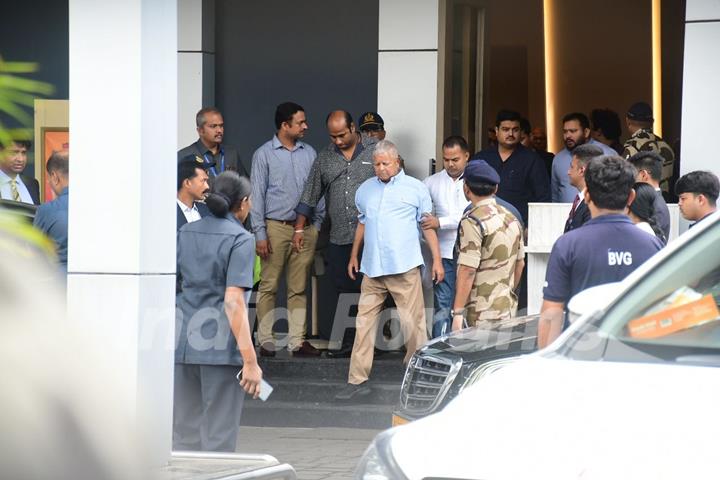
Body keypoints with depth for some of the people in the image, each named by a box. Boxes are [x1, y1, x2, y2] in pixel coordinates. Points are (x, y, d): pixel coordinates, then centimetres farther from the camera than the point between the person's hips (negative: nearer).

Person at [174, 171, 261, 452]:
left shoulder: (186, 233, 10)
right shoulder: (240, 240, -8)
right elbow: (233, 302, -17)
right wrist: (250, 361, -17)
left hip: (183, 344, 6)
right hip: (221, 346, -6)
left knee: (184, 434, 12)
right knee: (218, 436, 3)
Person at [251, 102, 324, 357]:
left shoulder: (309, 153, 10)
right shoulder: (264, 154, 0)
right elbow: (257, 195, -3)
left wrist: (317, 225, 8)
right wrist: (260, 234, -8)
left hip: (305, 229, 4)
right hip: (276, 228, -3)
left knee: (298, 288, 5)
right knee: (269, 286, -2)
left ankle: (297, 341, 7)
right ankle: (266, 341, 1)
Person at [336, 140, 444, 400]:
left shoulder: (415, 188, 3)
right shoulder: (365, 190, 15)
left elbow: (428, 225, 5)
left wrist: (437, 260, 0)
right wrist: (354, 256, 24)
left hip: (404, 268, -4)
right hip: (372, 269, 4)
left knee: (413, 323, -4)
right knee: (364, 322, 2)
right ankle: (357, 380, 5)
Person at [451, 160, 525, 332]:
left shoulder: (472, 222, -14)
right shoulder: (511, 219, 11)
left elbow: (468, 271, -18)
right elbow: (520, 264, 19)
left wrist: (457, 313, -16)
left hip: (483, 314, -8)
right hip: (508, 308, 8)